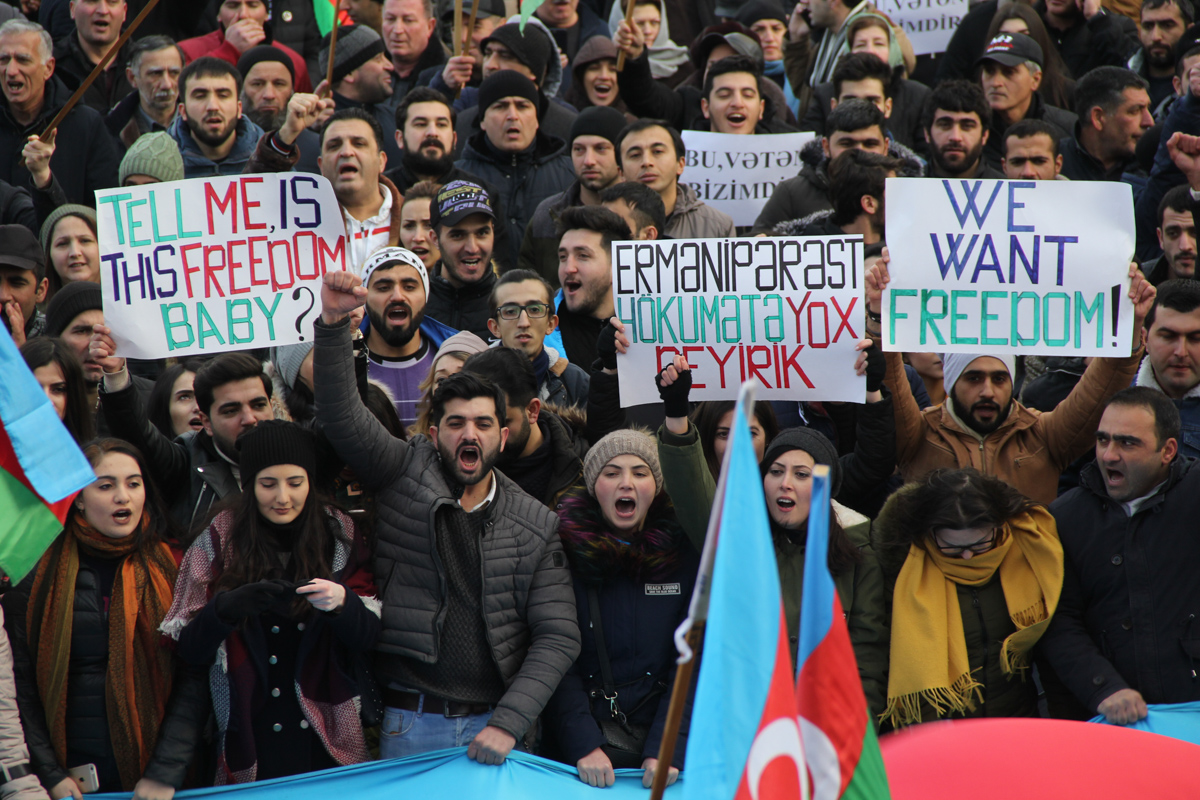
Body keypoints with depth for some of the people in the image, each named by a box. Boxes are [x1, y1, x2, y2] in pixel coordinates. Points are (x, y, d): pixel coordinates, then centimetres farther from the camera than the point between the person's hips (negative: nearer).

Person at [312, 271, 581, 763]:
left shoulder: (536, 526, 5)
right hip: (408, 725, -1)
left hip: (494, 726, 1)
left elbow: (557, 635, 0)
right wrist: (333, 322, -23)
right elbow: (342, 417, -9)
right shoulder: (406, 474, 4)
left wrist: (507, 724, -12)